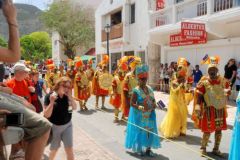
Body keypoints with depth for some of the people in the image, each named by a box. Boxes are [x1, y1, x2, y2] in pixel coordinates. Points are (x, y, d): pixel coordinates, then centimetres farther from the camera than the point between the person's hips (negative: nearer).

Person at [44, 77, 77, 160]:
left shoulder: (67, 96, -5)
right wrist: (52, 102, -33)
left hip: (67, 125, 3)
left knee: (69, 149, 6)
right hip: (54, 127, -3)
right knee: (54, 149, 16)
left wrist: (70, 97, -18)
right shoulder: (49, 96, -18)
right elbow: (46, 115, -19)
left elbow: (74, 107, -6)